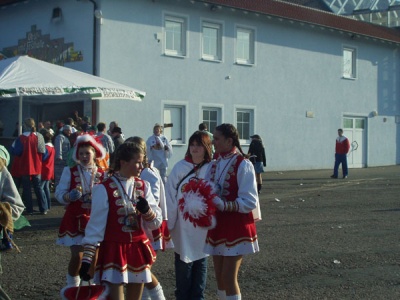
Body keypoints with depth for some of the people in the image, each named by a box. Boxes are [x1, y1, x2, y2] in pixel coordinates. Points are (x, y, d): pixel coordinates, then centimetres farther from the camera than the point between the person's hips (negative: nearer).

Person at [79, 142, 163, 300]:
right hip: (113, 250, -5)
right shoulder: (104, 188, -10)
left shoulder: (143, 186, 4)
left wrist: (146, 210, -19)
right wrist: (87, 258, -10)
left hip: (138, 250, 5)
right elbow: (95, 225, -8)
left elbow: (156, 223, 3)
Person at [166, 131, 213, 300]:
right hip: (183, 228, -1)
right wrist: (169, 224, -8)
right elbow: (170, 197, -6)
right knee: (183, 272, 6)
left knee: (200, 269, 13)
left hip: (203, 227, 1)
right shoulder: (180, 168, -6)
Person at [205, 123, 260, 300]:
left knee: (229, 277, -6)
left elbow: (249, 202, -17)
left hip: (236, 227, -6)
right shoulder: (214, 164, 7)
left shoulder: (243, 165, -13)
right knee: (219, 277, 11)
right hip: (217, 225, 7)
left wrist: (224, 205, -25)